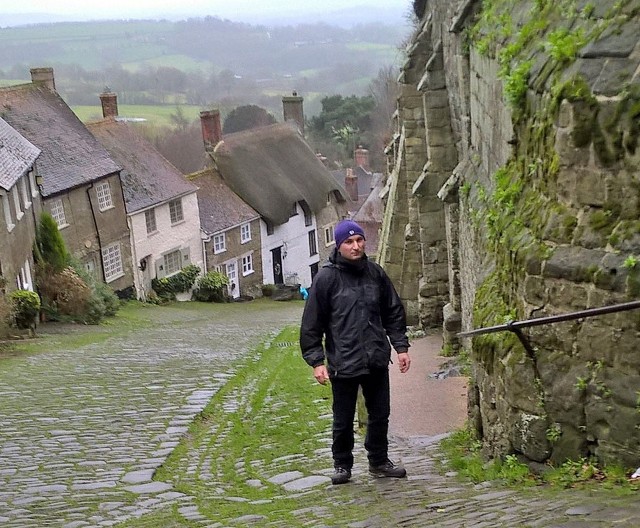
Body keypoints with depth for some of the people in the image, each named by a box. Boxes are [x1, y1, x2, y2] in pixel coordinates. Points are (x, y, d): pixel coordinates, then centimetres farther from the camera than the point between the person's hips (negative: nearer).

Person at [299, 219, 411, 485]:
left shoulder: (375, 273, 6)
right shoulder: (327, 277, -8)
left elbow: (394, 313, 15)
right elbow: (311, 323, -6)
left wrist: (401, 346, 9)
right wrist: (316, 361, -10)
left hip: (377, 361, 4)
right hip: (343, 363, -4)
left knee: (380, 415, 13)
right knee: (343, 420, 7)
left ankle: (379, 462, 29)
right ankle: (342, 465, 25)